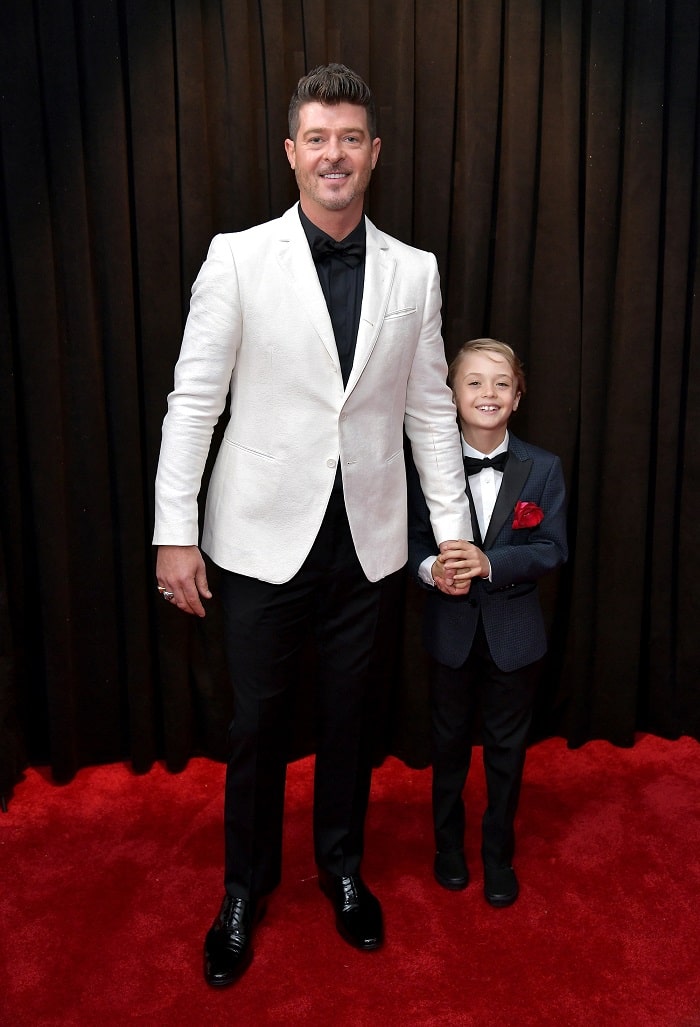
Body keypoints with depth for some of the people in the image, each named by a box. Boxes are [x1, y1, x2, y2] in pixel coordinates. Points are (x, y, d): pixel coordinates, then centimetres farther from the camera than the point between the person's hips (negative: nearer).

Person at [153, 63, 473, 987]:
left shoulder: (413, 272, 3)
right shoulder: (238, 258, -4)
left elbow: (431, 407, 6)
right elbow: (194, 399, -5)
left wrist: (455, 529, 4)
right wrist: (175, 531, -8)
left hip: (365, 539, 2)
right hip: (264, 537, -2)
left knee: (349, 714, 16)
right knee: (257, 721, 11)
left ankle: (343, 867, 40)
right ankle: (247, 886, 35)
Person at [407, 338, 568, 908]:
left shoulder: (544, 468, -7)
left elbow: (553, 548, -10)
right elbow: (415, 541, -4)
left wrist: (490, 564, -25)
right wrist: (431, 568, -26)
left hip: (514, 631, 0)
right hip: (452, 630, 0)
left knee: (508, 747, 15)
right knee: (450, 741, 18)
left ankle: (499, 856, 36)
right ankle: (449, 845, 40)